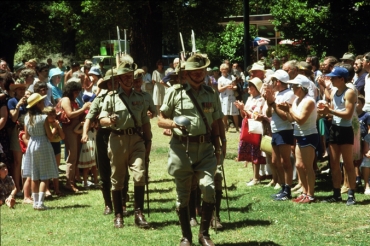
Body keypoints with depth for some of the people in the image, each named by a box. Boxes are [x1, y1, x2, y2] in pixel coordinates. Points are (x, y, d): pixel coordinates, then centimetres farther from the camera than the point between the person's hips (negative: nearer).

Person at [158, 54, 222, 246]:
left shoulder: (211, 94, 11)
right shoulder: (175, 92, -1)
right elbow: (161, 121, 2)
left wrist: (217, 149, 14)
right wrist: (174, 124, -19)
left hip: (205, 148, 2)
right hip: (181, 147, -2)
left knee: (208, 188, -14)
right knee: (183, 195, 5)